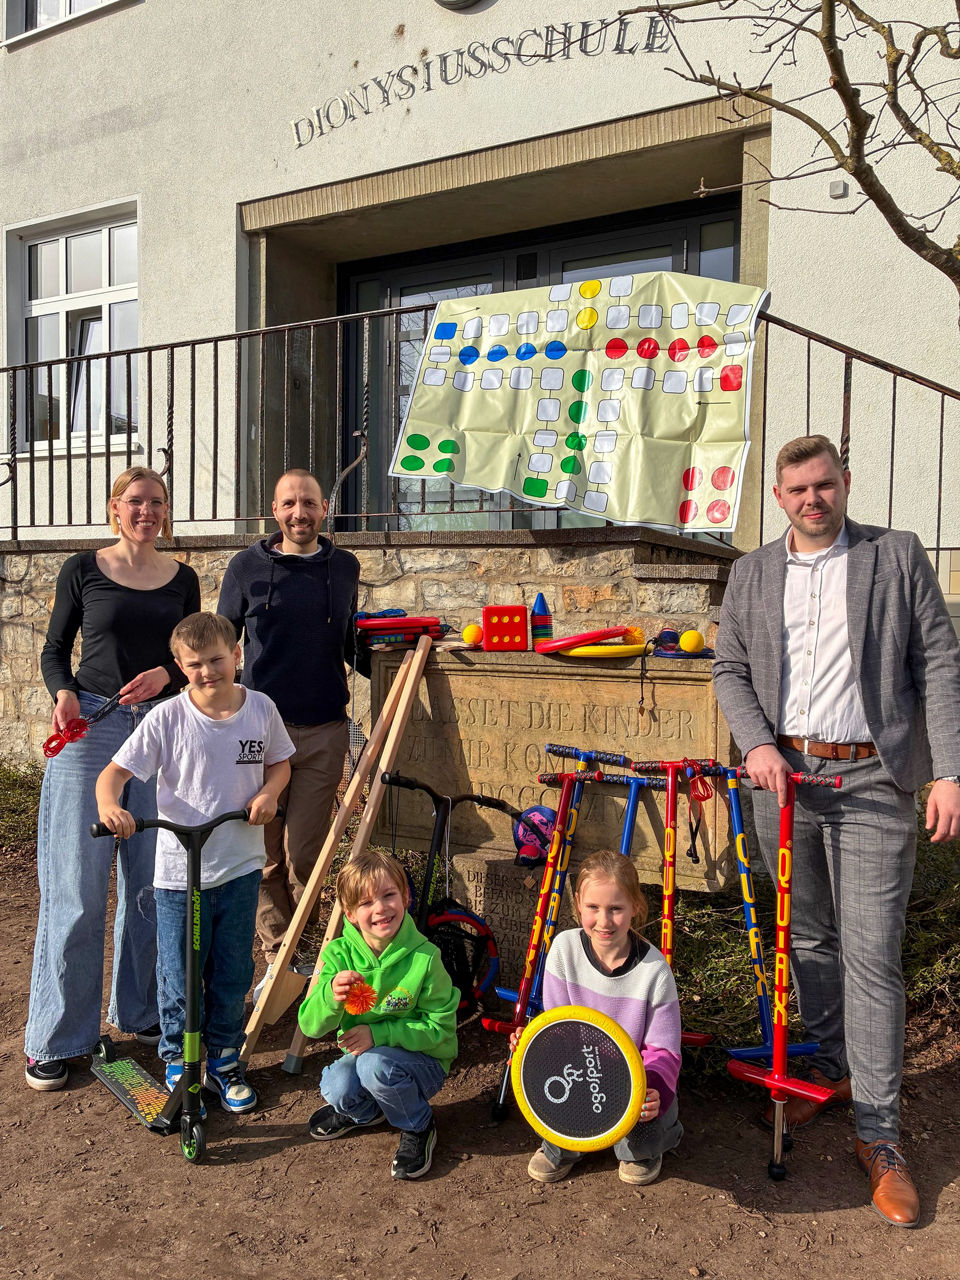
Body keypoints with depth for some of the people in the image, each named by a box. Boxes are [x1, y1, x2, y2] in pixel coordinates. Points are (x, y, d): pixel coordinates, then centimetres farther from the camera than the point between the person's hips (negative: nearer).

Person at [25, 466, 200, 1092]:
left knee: (150, 883, 8)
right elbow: (55, 650, 7)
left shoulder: (182, 579, 10)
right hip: (87, 730, -3)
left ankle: (140, 1011, 26)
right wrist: (63, 693, -12)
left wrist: (166, 673, -8)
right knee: (77, 889, -1)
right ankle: (56, 1037, 13)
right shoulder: (83, 570, 3)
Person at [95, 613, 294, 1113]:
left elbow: (279, 762, 11)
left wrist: (269, 792, -9)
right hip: (179, 871, -2)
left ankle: (224, 1058, 35)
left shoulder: (261, 709, -3)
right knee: (179, 978, 9)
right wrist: (109, 805, -33)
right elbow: (114, 772, -12)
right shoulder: (166, 718, -12)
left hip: (240, 866, 2)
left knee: (233, 974, 13)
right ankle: (177, 1064, 34)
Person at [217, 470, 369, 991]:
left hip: (325, 732, 1)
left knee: (306, 857, 3)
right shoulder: (247, 567, 4)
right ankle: (276, 959, 20)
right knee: (267, 857, 6)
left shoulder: (344, 567, 10)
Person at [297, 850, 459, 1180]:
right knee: (336, 1086, -27)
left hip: (423, 1061, -3)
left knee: (374, 1064, -32)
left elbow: (440, 1028, -16)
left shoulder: (424, 958, -21)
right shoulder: (340, 955, -13)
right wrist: (331, 995, -39)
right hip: (363, 1054, 3)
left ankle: (419, 1129, -1)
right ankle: (365, 1112, 12)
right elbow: (311, 1027, -17)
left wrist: (378, 1033, -25)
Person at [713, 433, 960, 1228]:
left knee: (871, 954, -1)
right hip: (784, 775, 3)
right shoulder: (752, 574, 10)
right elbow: (730, 667, 10)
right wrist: (757, 742, -6)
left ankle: (878, 1133, 12)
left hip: (872, 781, -3)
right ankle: (831, 1068, 36)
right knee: (808, 939, 15)